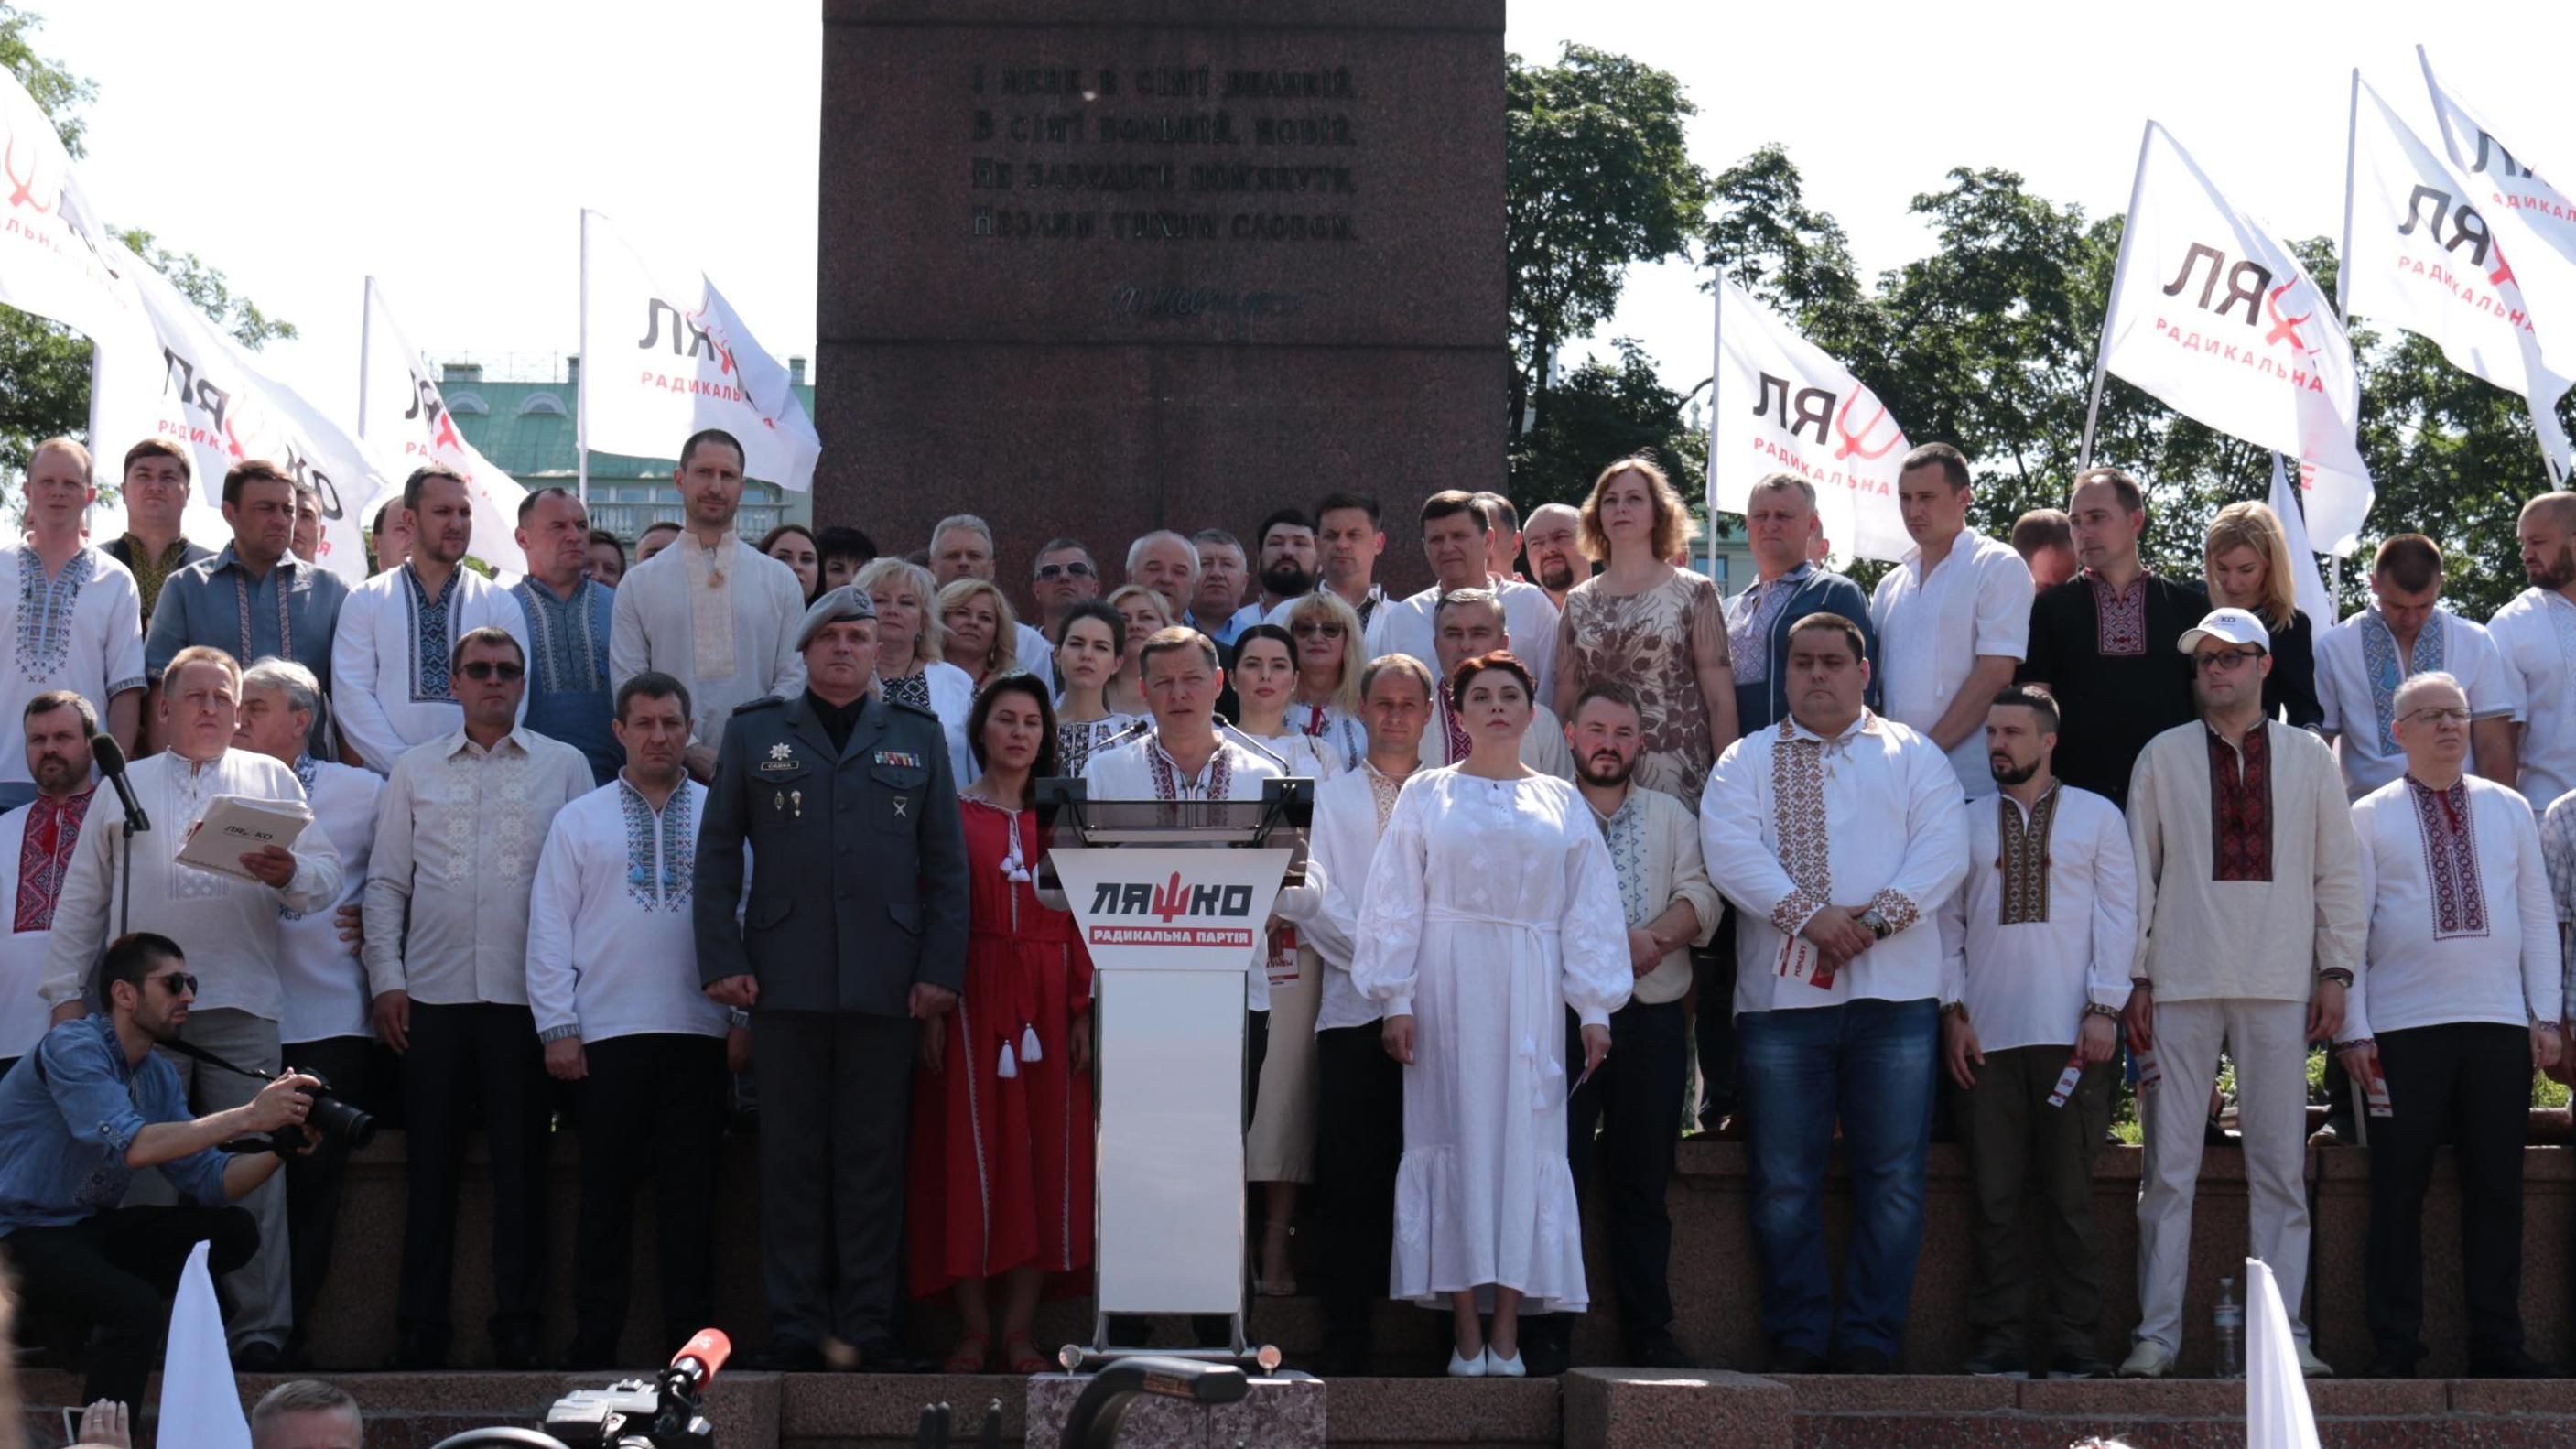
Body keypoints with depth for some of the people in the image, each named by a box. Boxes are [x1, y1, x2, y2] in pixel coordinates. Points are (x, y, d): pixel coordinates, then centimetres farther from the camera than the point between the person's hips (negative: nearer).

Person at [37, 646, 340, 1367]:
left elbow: (327, 876, 6)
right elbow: (82, 896, 15)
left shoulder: (271, 780, 16)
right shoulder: (124, 785, 18)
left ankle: (260, 1328, -5)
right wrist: (66, 994, 7)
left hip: (242, 1005, -1)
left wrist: (288, 873, -16)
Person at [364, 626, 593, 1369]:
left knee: (522, 1161, 0)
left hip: (527, 994, -1)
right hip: (434, 994, 1)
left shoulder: (564, 766, 8)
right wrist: (386, 979, 1)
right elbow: (386, 883, 11)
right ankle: (419, 1329, 7)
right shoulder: (414, 771, 12)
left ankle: (517, 1327, 5)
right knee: (431, 1162, 2)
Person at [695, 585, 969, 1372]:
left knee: (874, 1156, 2)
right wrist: (721, 959, -2)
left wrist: (941, 968, 0)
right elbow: (717, 852, 9)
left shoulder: (917, 737, 13)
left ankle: (869, 1324, 6)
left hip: (883, 980, 0)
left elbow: (945, 862, 10)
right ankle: (796, 1328, 6)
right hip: (785, 976, 0)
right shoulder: (754, 734, 11)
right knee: (792, 1153, 2)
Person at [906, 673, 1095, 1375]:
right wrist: (931, 1009, -11)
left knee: (1044, 1154, 0)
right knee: (970, 1151, -4)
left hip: (1048, 1000, 3)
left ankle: (1019, 1326, 4)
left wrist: (1083, 1013, -1)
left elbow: (1080, 921, 8)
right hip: (974, 996, -3)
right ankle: (974, 1325, 0)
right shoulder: (952, 815, 4)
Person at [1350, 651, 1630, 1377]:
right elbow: (1395, 904, 4)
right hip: (1447, 988, -1)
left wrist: (1595, 1009, 3)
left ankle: (1507, 1334, -3)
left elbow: (1589, 910, 10)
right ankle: (1465, 1334, -4)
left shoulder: (1561, 802, 13)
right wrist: (1396, 1002, -4)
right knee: (1455, 1135, -5)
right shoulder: (1426, 797, 8)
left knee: (1526, 1141, -3)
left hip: (1529, 993, 1)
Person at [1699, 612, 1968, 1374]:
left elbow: (1942, 850, 1)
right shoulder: (1746, 760, 13)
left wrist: (1877, 917, -14)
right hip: (1782, 994, 0)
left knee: (1893, 1178, -2)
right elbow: (1729, 849, -3)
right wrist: (1807, 915, -16)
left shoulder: (1913, 756, 14)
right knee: (1783, 1183, 0)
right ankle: (1798, 1340, 7)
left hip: (1894, 994, 0)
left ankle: (1871, 1340, 3)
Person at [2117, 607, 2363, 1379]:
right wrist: (2133, 978, 2)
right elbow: (2138, 872, 7)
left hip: (2279, 987, 1)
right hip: (2181, 983, -1)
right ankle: (2157, 1333, 0)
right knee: (2169, 1166, -2)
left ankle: (2286, 1332, 2)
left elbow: (2339, 871, 12)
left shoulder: (2307, 757, 10)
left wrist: (2337, 969, 4)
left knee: (2280, 1165, 0)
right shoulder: (2163, 757, 8)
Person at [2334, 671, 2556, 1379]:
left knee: (2497, 1188, 4)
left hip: (2501, 1026, 2)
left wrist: (2547, 1014, 5)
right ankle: (2395, 1348, 4)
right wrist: (2352, 1028, -5)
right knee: (2397, 1191, -1)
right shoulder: (2369, 817, 5)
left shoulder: (2508, 809, 13)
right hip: (2402, 1029, -2)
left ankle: (2498, 1346, 10)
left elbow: (2537, 915, 12)